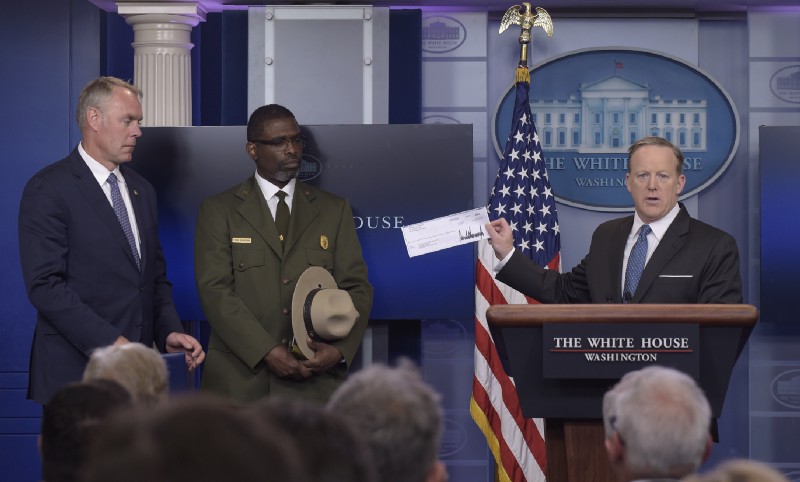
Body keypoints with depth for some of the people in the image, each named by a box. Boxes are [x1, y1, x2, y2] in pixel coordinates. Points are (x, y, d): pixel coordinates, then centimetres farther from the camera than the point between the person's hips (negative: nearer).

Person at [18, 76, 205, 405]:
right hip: (76, 370, -6)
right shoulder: (48, 189, -6)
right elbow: (45, 285, -15)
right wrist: (110, 342, -21)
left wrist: (169, 332, 2)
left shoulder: (142, 190, 18)